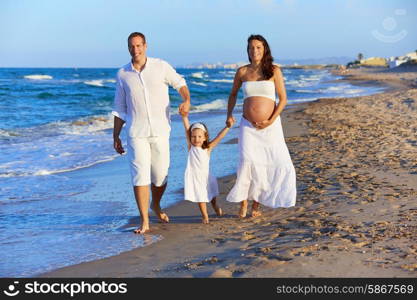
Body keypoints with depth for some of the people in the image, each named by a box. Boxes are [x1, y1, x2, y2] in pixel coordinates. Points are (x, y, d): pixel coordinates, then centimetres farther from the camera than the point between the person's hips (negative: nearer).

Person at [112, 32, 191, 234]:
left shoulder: (161, 67, 1)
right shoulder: (123, 75, 6)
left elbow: (180, 83, 7)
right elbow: (120, 109, 12)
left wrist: (186, 100, -15)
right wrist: (115, 136, 11)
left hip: (160, 131, 0)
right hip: (136, 134, 0)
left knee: (160, 175, 7)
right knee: (140, 176, -8)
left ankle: (156, 206, 37)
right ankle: (144, 222, -2)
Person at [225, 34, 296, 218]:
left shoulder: (274, 71, -1)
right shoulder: (242, 72, 5)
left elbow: (283, 98, -1)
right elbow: (233, 94, 21)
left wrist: (271, 121, -11)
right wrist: (229, 115, 8)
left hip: (270, 126, 0)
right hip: (248, 126, 0)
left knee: (280, 164, -3)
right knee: (247, 160, -18)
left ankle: (257, 203, 12)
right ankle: (243, 201, -4)